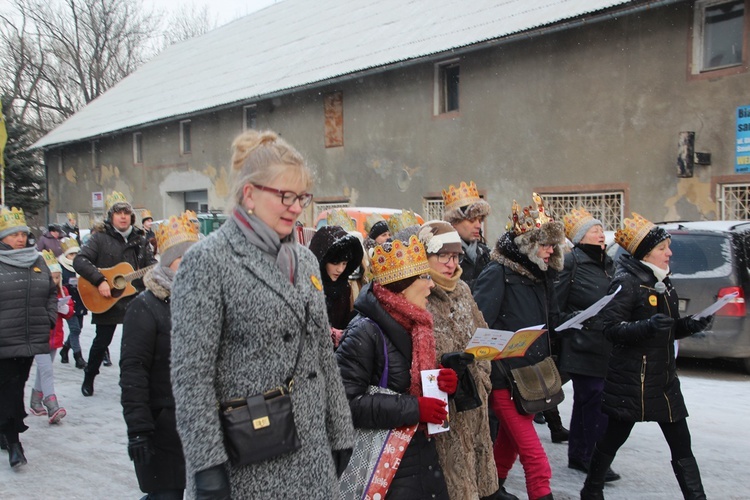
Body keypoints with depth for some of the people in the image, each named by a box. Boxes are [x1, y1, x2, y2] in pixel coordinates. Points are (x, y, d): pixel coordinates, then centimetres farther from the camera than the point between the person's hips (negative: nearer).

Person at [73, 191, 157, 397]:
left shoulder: (139, 239, 8)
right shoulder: (100, 237, -4)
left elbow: (151, 264, 10)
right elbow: (79, 261, -14)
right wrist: (99, 281, -23)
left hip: (135, 299, 3)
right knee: (102, 342, 6)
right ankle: (88, 379, 27)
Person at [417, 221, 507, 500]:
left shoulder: (462, 288, 9)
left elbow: (481, 332, 18)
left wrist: (483, 373, 11)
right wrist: (442, 361, -28)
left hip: (473, 389, 7)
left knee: (481, 444, 19)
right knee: (455, 460, 0)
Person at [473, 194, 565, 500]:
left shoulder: (540, 275, 9)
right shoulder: (497, 273, -15)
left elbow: (549, 322, 19)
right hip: (505, 378, -8)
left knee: (509, 440, 21)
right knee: (534, 456, -7)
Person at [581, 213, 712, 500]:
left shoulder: (663, 282, 12)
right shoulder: (626, 282, -13)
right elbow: (611, 328, -20)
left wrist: (691, 325, 1)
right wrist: (647, 326, -33)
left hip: (665, 379, 7)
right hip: (631, 379, -7)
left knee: (681, 445, 8)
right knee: (613, 439, 8)